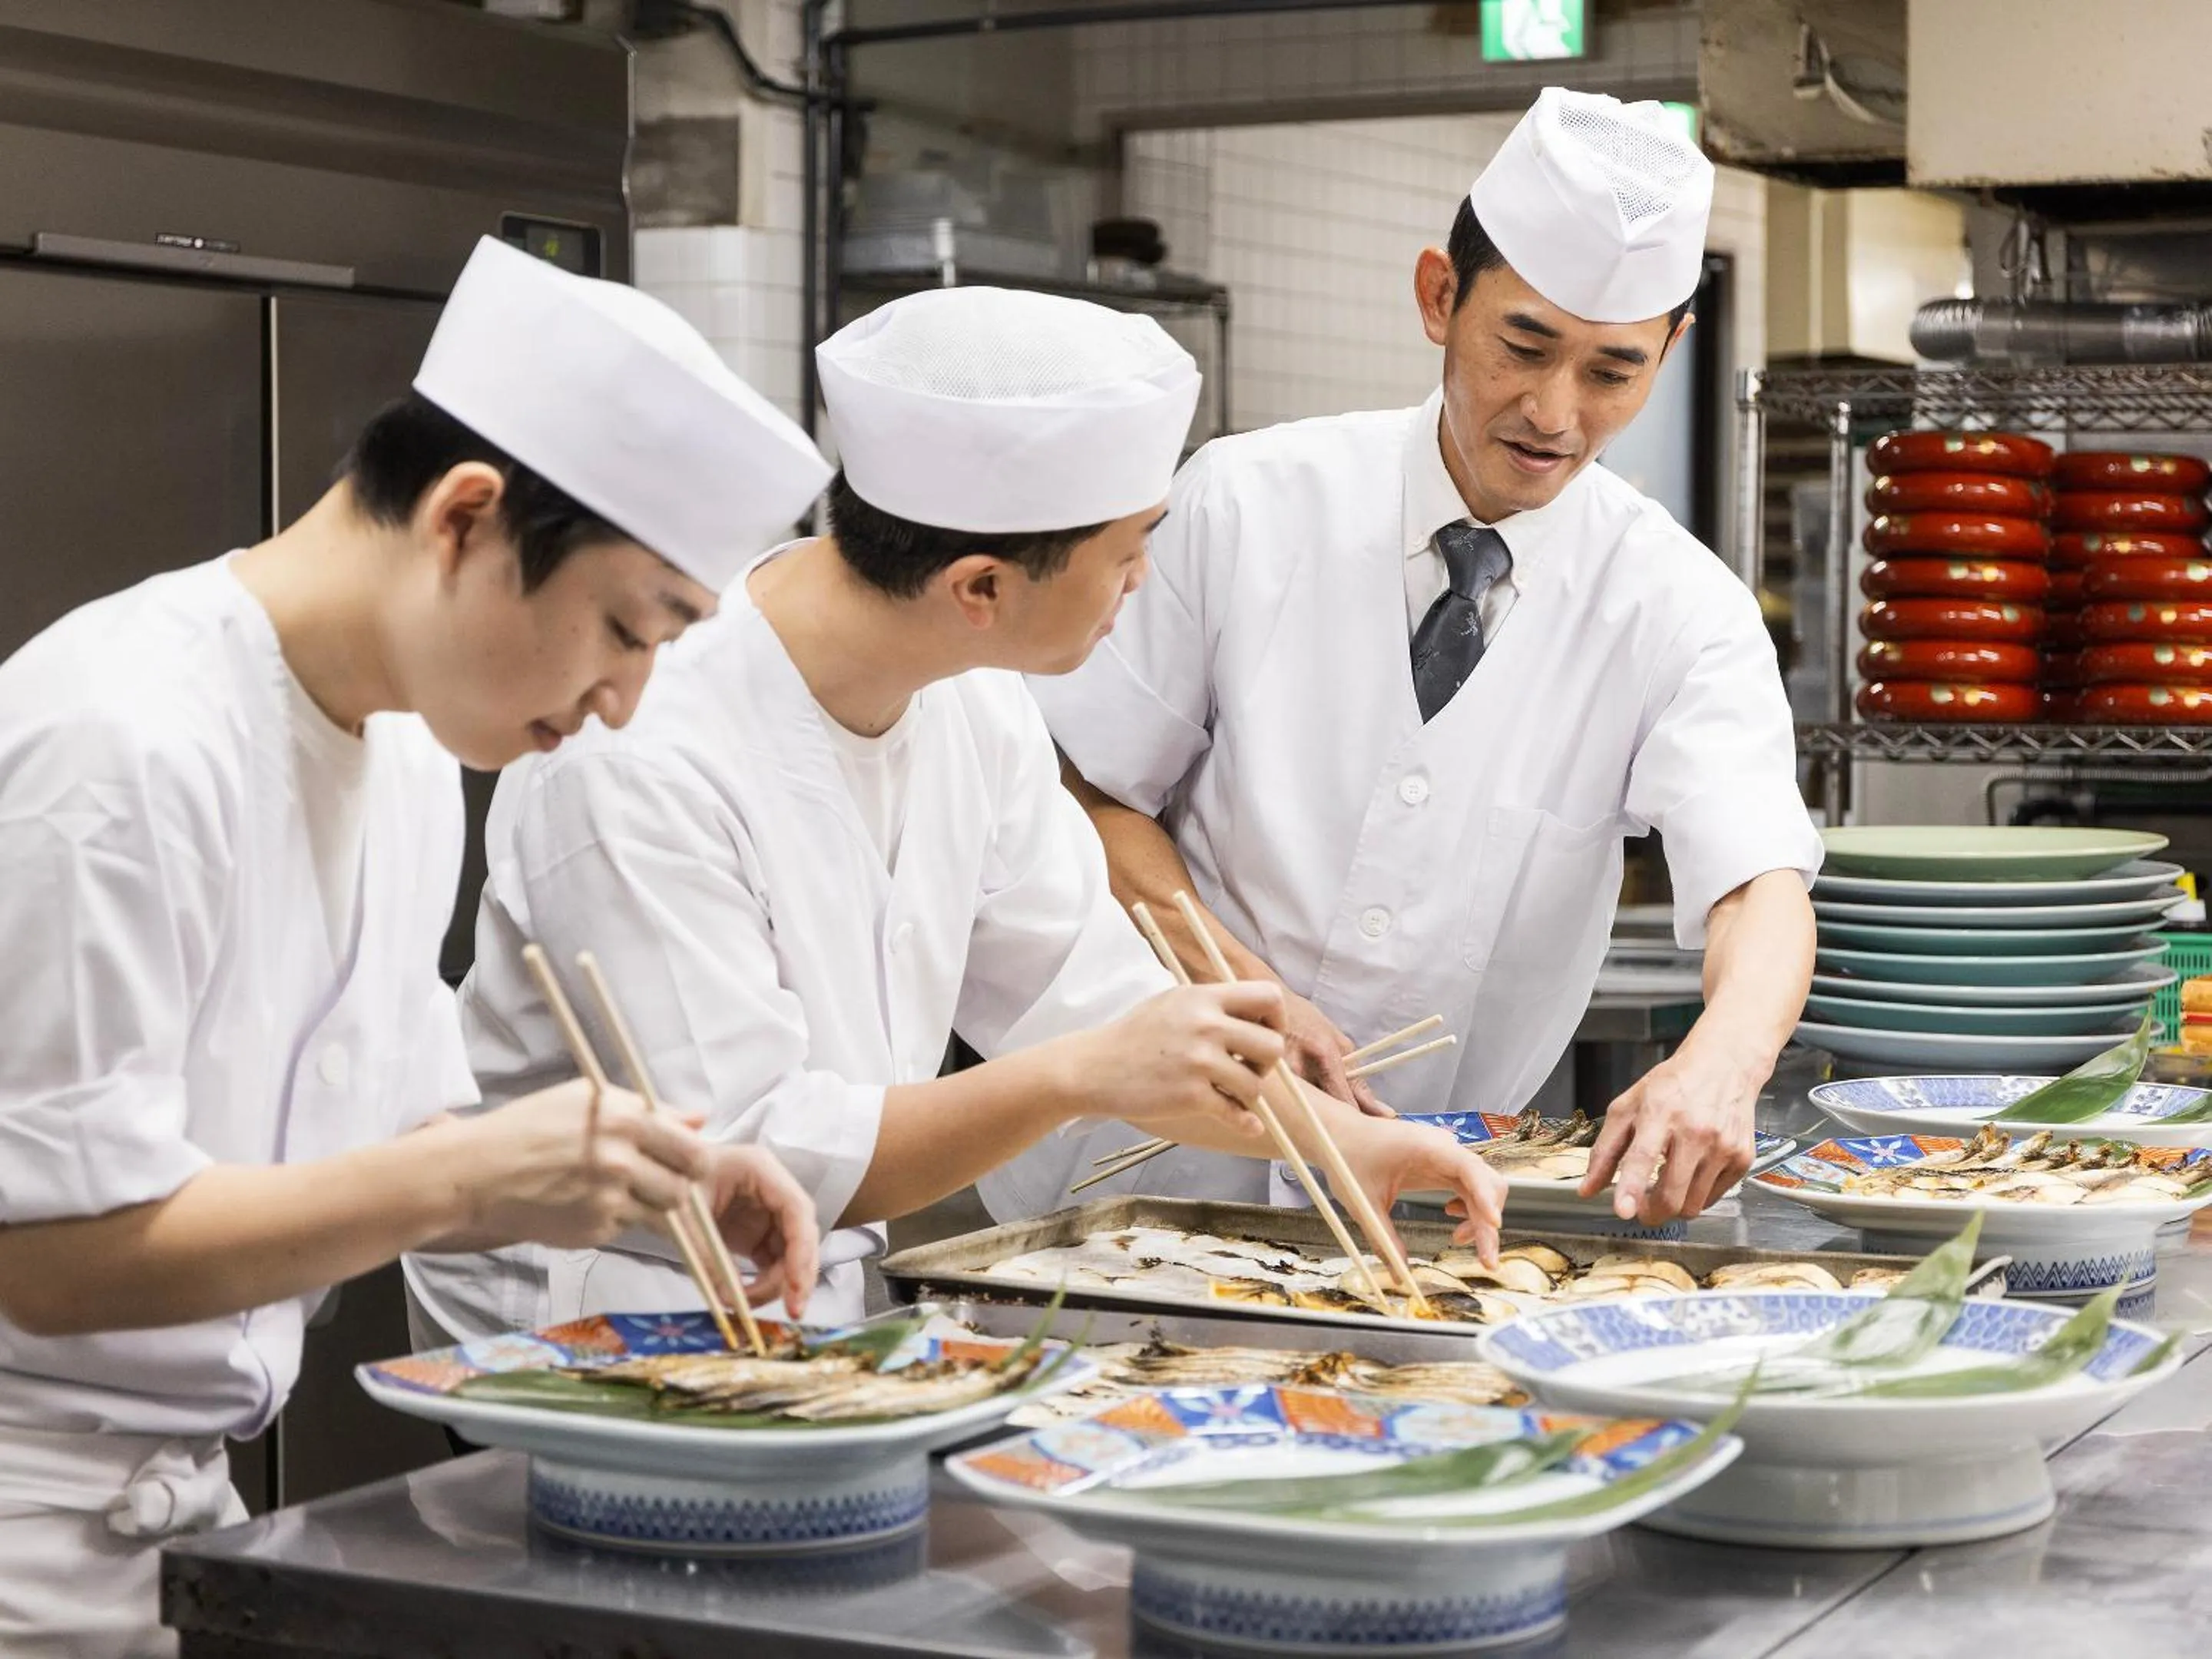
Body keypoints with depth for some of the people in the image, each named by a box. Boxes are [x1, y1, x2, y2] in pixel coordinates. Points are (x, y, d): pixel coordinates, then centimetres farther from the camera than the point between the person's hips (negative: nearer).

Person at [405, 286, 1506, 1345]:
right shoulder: (640, 765, -23)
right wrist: (1075, 1077, -29)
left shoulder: (971, 699, 2)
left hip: (819, 1318, 8)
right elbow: (726, 1169, -25)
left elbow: (1082, 996, 9)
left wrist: (1347, 1143, -2)